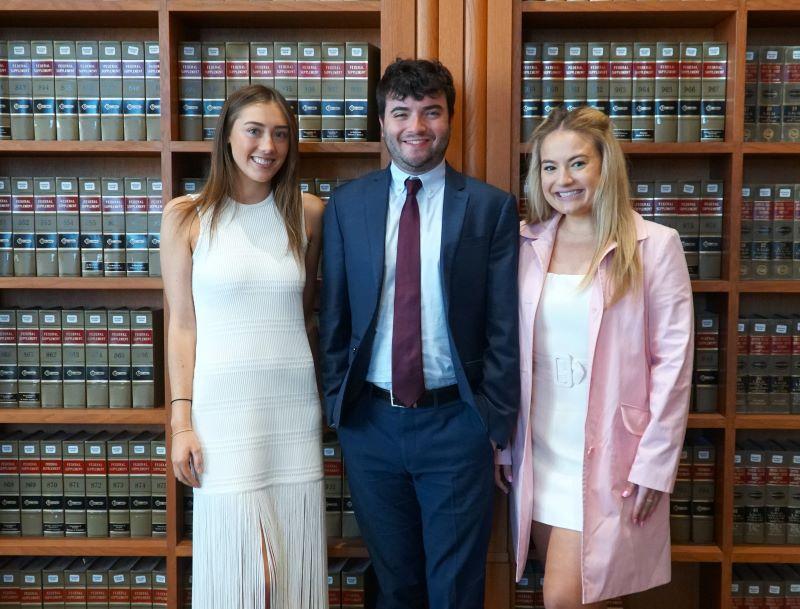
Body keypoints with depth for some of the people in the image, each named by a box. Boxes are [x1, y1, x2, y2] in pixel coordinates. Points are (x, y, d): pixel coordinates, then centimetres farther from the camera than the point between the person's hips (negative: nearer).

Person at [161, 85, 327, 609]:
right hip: (223, 402, -2)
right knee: (234, 562, 5)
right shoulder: (186, 216, -1)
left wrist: (325, 397, 12)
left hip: (294, 403, 2)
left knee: (294, 563, 9)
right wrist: (182, 421, -4)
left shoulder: (307, 213, 5)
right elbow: (182, 324, 0)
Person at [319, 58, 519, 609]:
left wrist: (497, 425, -5)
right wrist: (336, 408, 4)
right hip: (370, 423, 2)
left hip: (456, 423, -2)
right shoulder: (346, 205, 3)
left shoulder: (492, 207, -3)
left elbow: (504, 329, -3)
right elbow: (334, 316, 6)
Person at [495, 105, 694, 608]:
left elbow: (672, 363, -7)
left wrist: (655, 464, -8)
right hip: (537, 453, 4)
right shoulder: (527, 244, 4)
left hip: (607, 457, -4)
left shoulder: (655, 245, -7)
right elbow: (508, 350, 7)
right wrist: (502, 443, 7)